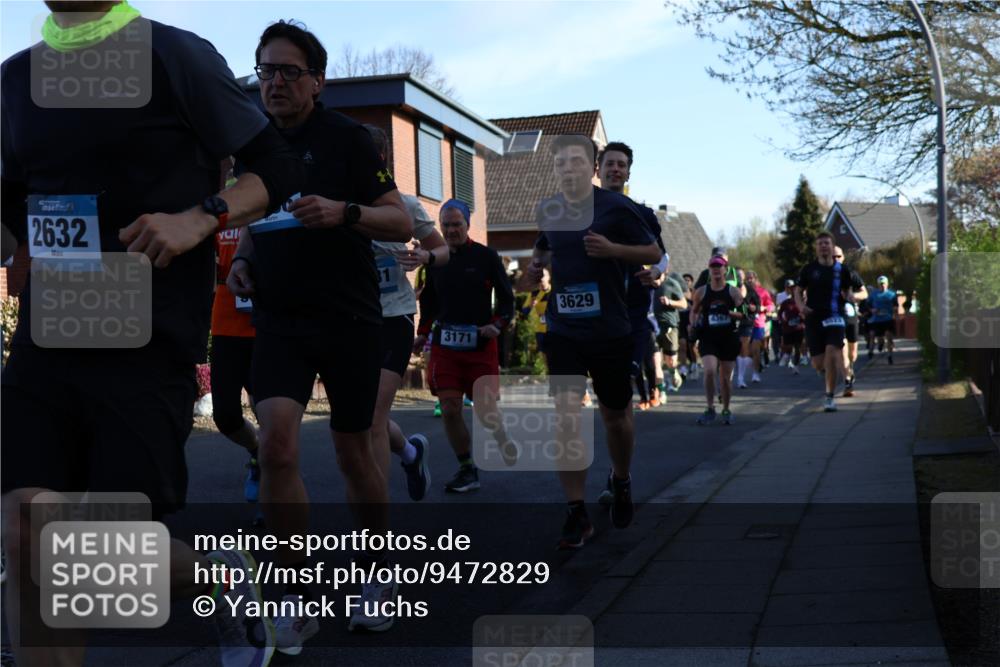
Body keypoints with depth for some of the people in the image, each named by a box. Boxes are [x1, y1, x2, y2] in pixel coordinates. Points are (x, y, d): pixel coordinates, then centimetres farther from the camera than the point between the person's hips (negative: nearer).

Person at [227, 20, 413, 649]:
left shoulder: (347, 137, -5)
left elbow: (403, 223, -8)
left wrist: (343, 212, -26)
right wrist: (243, 260, 4)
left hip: (349, 318, -3)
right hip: (279, 319, 3)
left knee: (354, 453, 7)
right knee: (277, 443, -16)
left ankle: (378, 574, 31)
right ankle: (297, 597, -3)